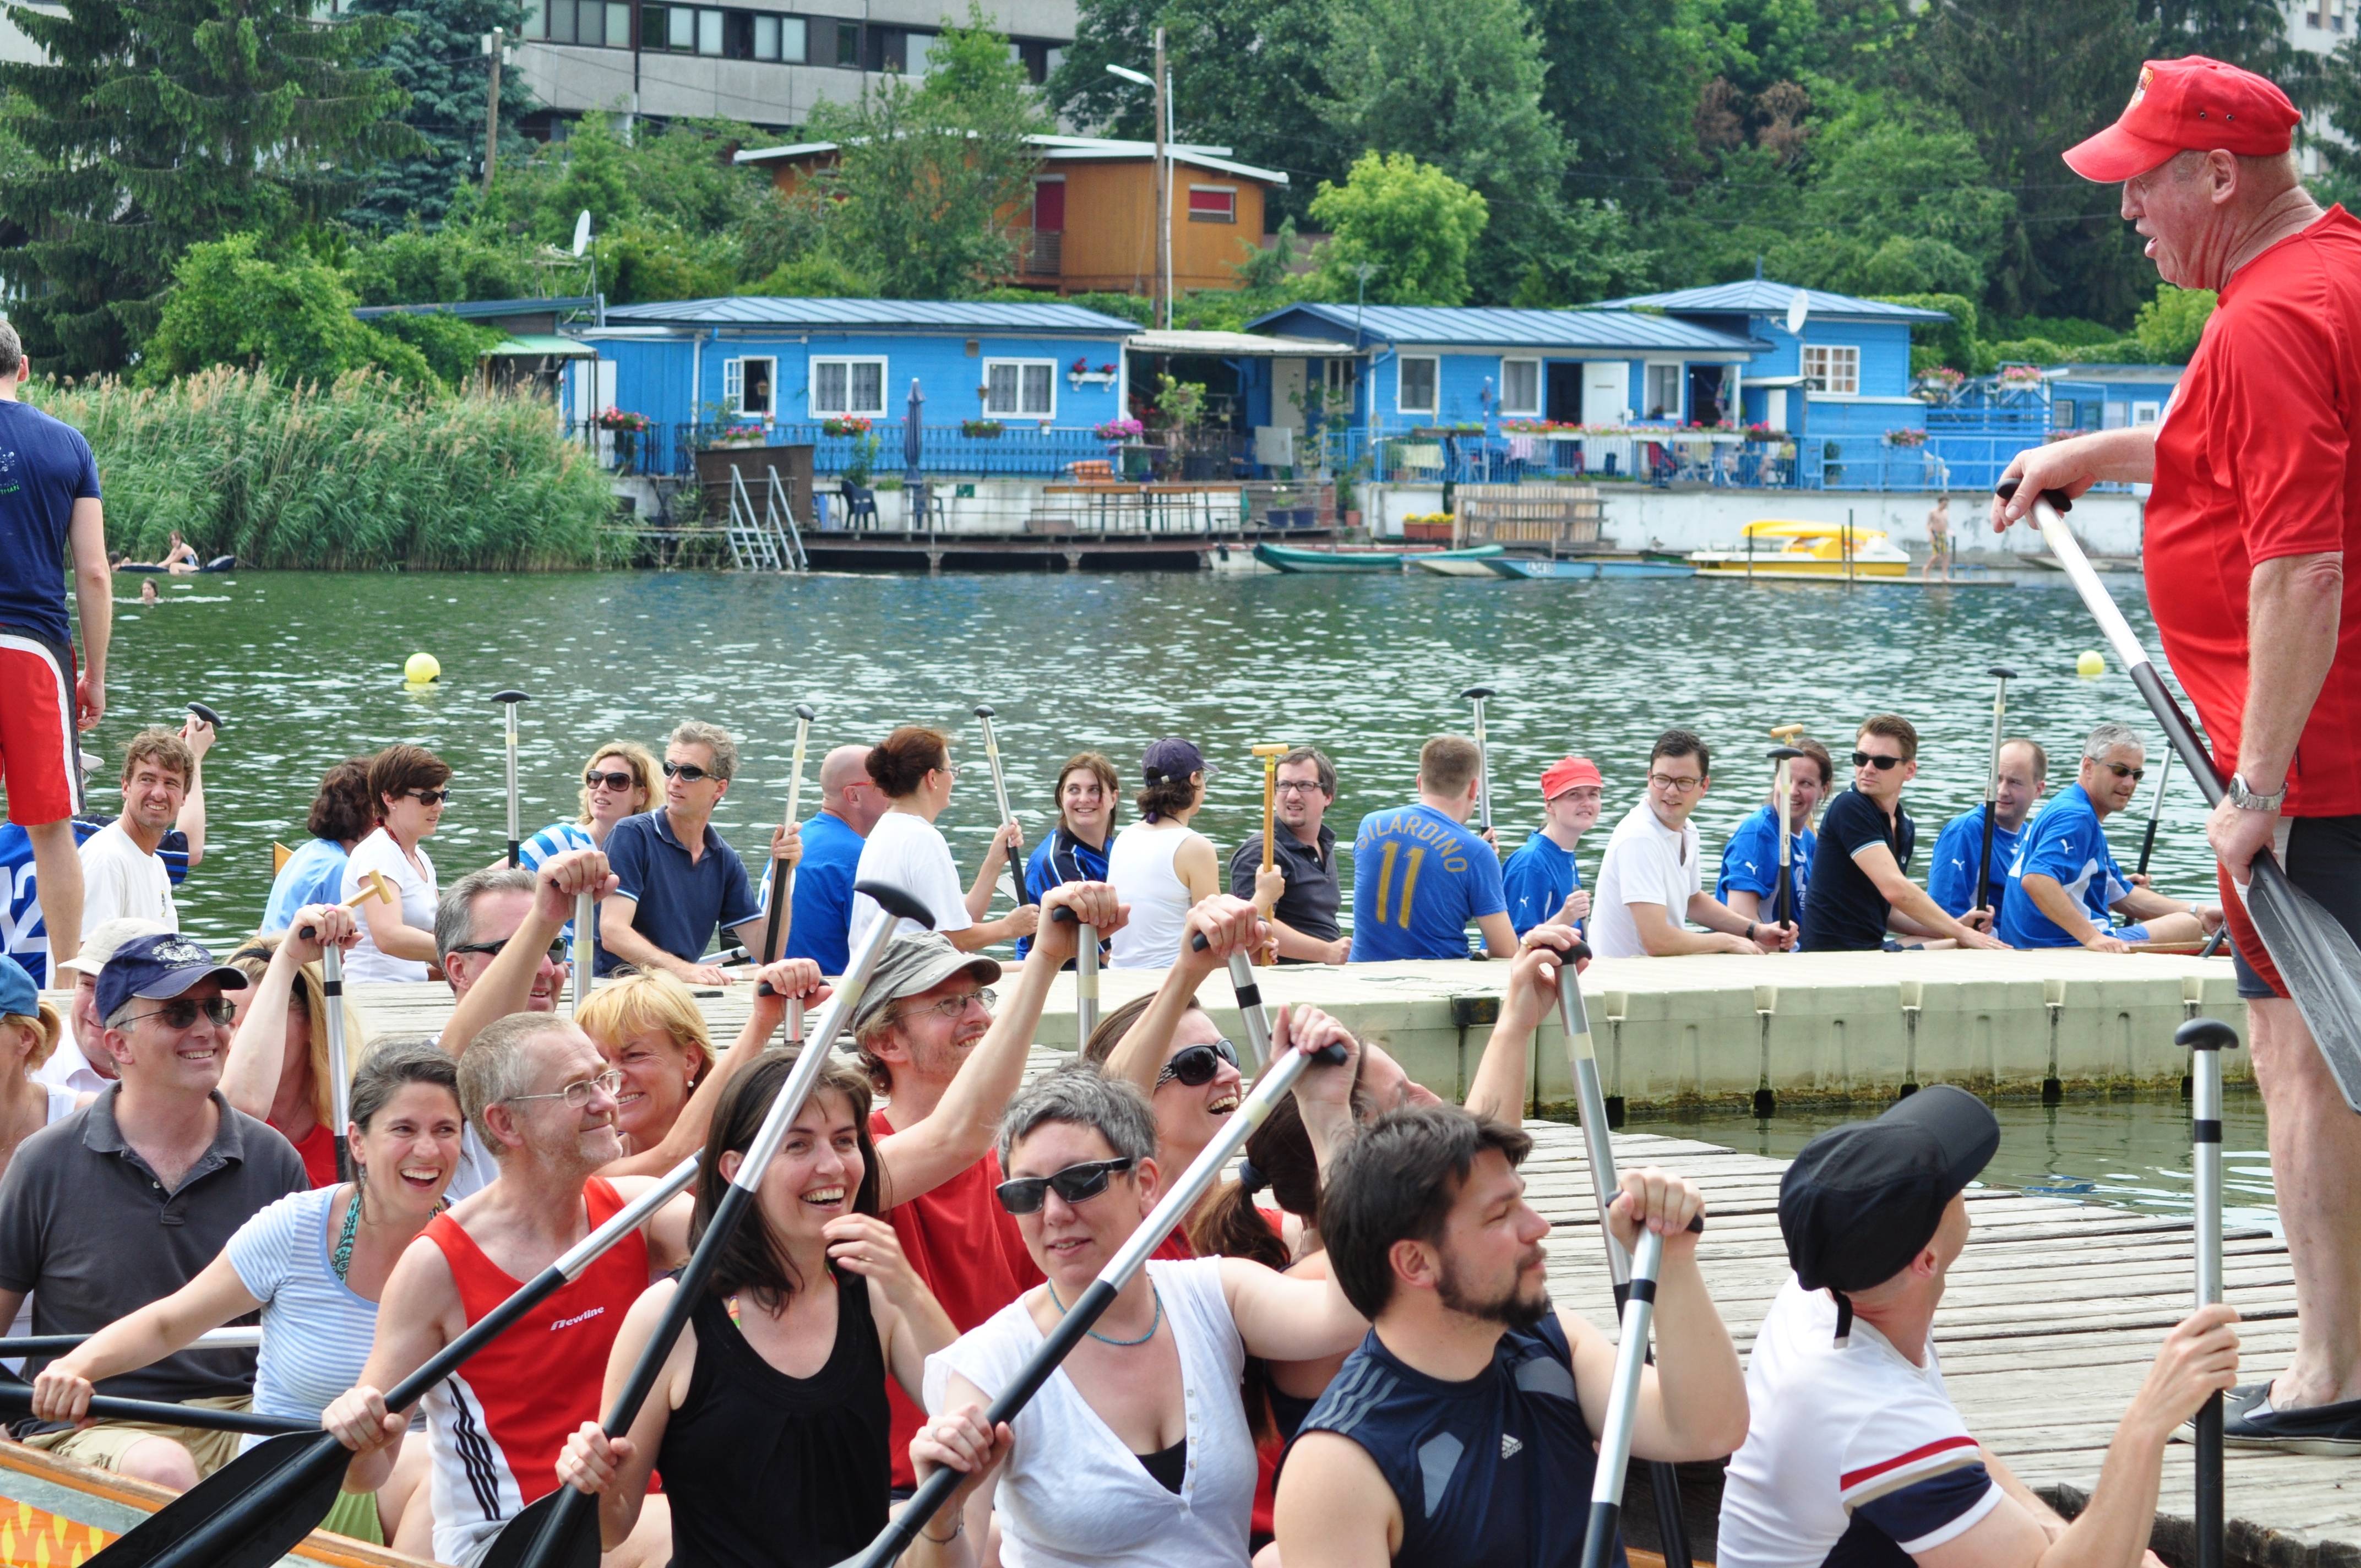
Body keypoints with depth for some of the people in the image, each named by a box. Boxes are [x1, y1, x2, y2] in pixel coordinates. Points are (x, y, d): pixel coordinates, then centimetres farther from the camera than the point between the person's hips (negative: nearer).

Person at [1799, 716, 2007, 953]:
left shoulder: (1905, 827, 14)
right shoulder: (1849, 809, -13)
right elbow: (1895, 889, -21)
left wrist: (1956, 926, 3)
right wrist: (1961, 933, -12)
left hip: (1872, 949, 9)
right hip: (1833, 952, -9)